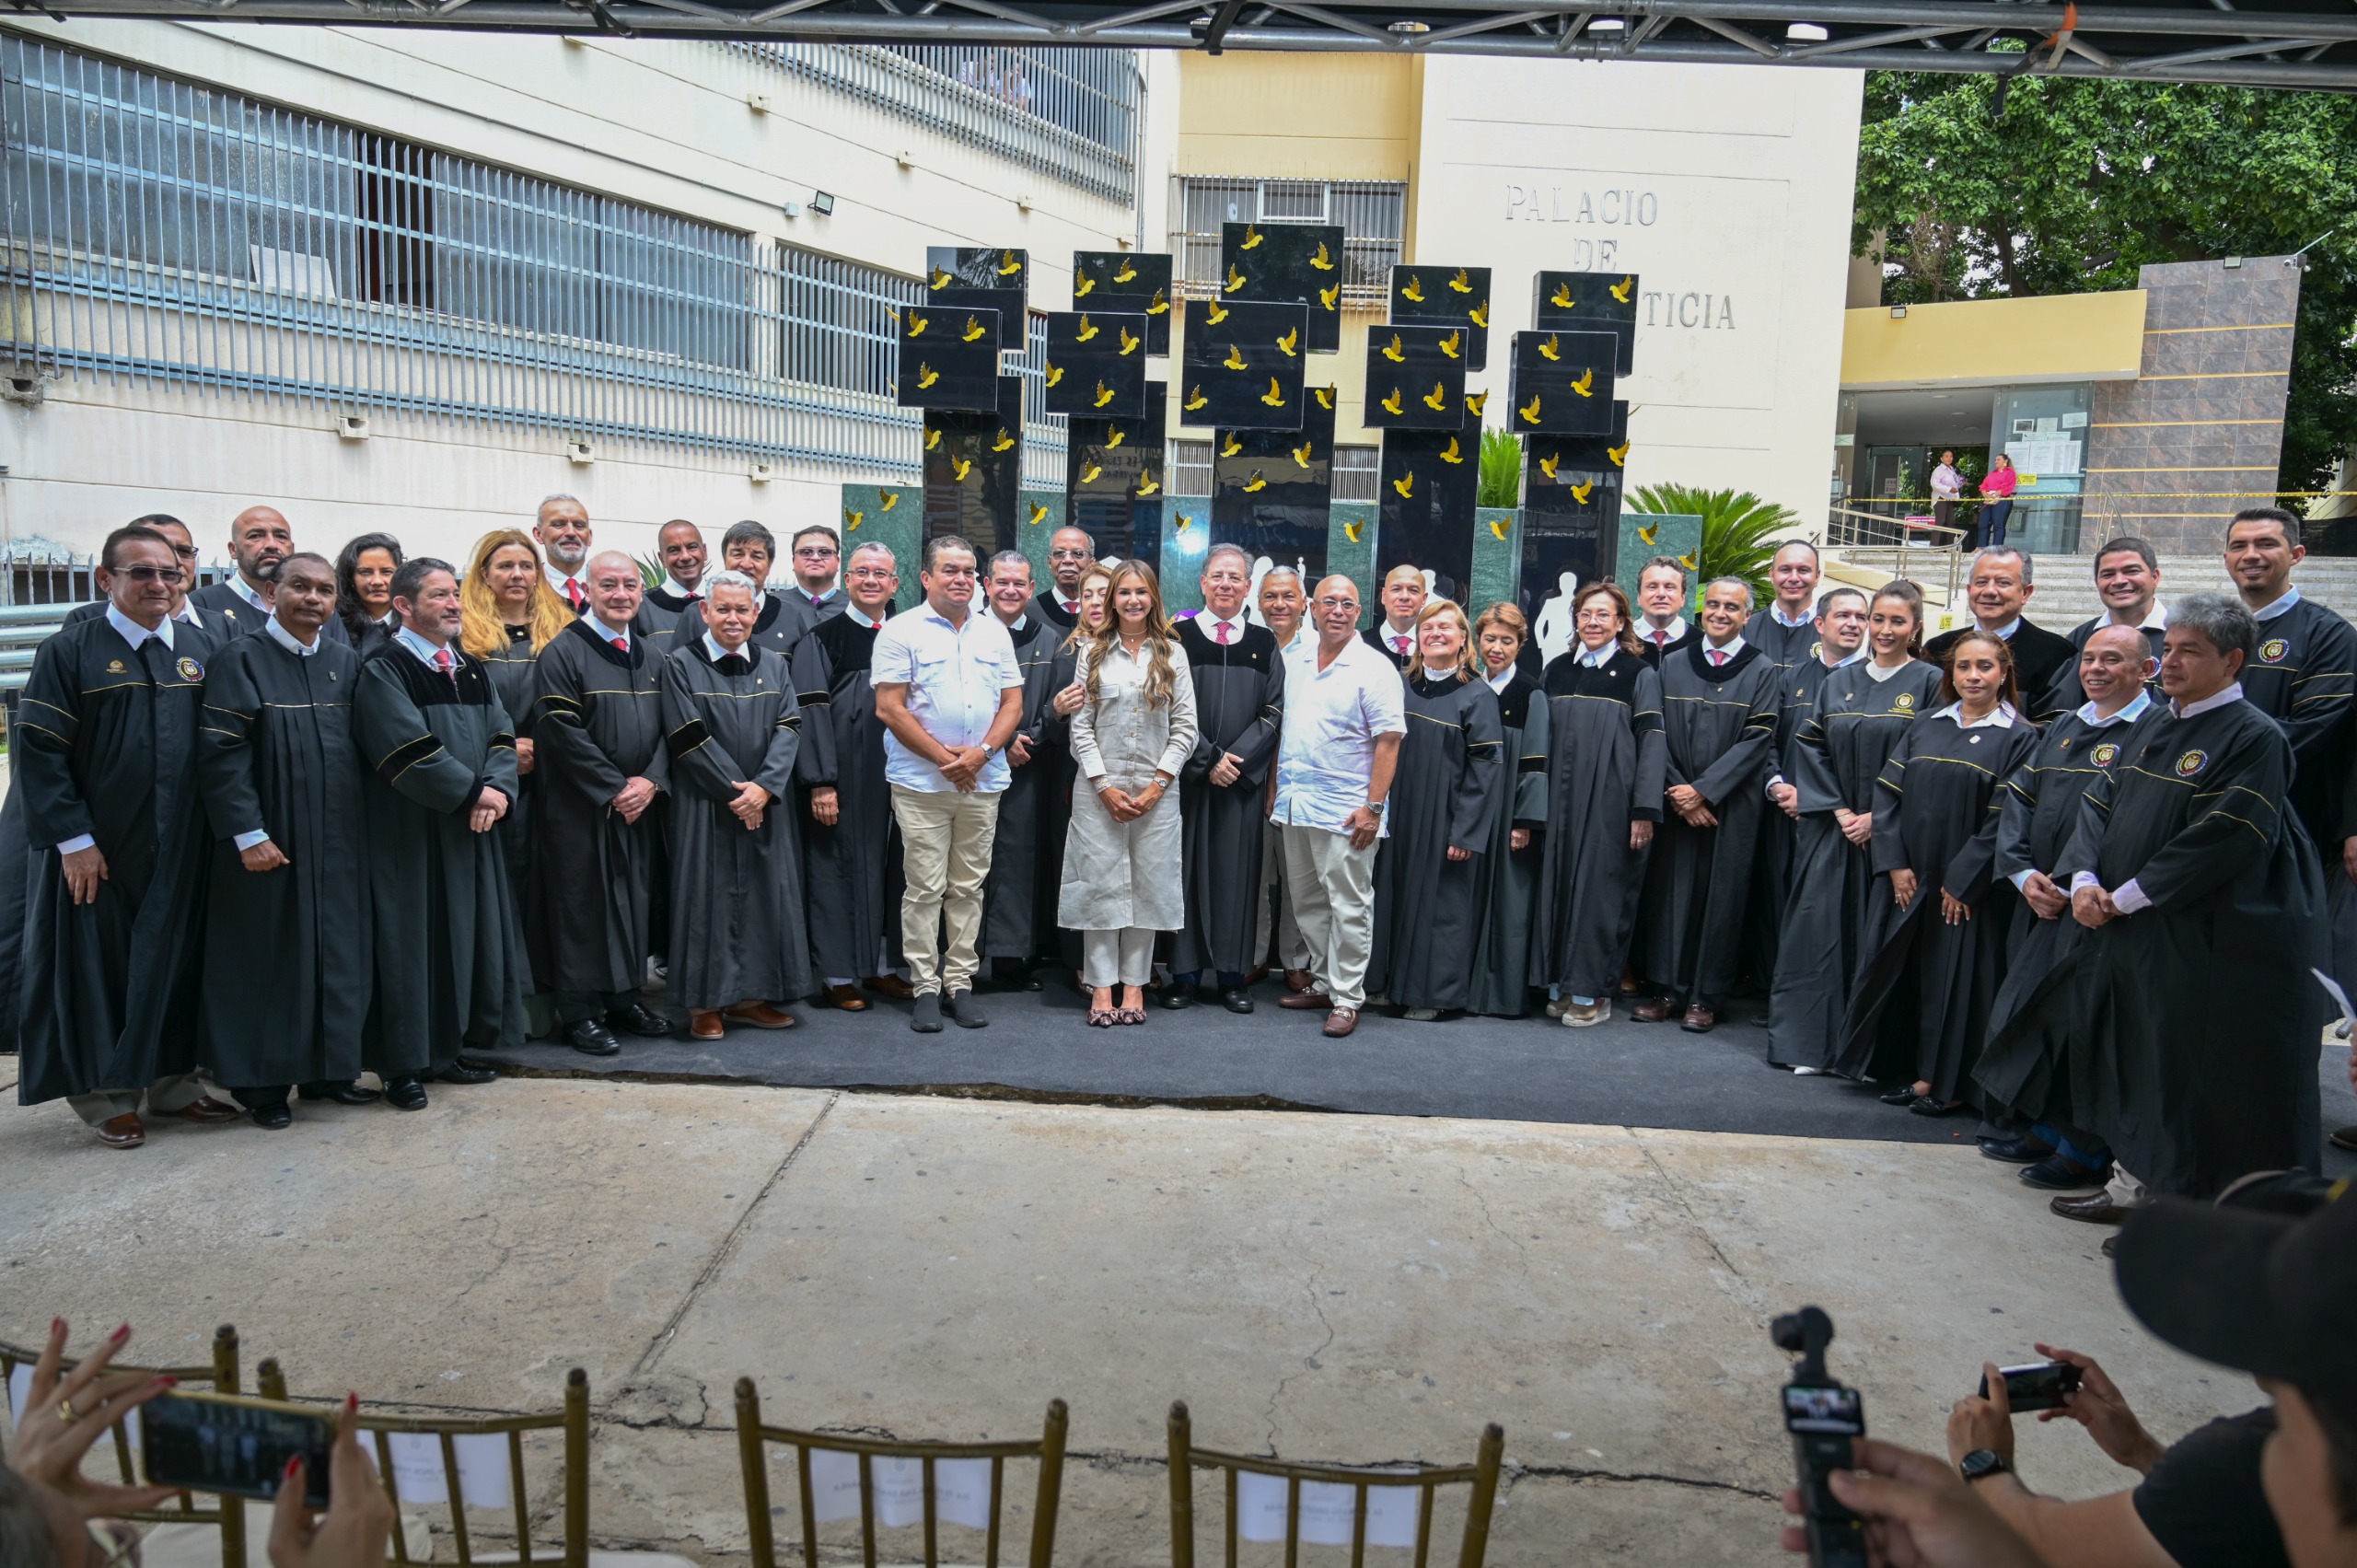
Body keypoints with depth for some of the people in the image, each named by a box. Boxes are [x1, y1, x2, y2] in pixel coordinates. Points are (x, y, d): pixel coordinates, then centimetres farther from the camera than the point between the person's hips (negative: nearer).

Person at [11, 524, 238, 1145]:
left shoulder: (201, 647, 5)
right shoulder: (70, 651, -6)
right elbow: (37, 750, -9)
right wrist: (72, 839, -14)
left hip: (179, 847, 4)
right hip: (96, 848, -3)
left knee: (175, 962, 11)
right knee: (99, 963, 7)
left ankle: (172, 1081, 25)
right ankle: (105, 1094, 19)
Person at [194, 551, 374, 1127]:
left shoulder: (347, 663, 9)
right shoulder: (241, 659, -6)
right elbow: (221, 754, -12)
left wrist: (364, 823, 5)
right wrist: (248, 833, -17)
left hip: (339, 839, 5)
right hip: (270, 840, -5)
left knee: (338, 952, 9)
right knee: (270, 955, 3)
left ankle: (328, 1069, 21)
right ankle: (263, 1083, 14)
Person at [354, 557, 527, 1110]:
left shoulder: (469, 669, 13)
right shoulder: (383, 668, -10)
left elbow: (501, 734, 6)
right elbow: (409, 749, -19)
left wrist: (497, 787, -12)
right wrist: (472, 792, -15)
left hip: (470, 832, 7)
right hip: (410, 833, -7)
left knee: (469, 936, 11)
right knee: (413, 943, -1)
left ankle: (447, 1049, 23)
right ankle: (403, 1067, 9)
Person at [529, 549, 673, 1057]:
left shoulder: (649, 655, 12)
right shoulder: (562, 653, -8)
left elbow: (667, 727, 9)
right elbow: (561, 732, -15)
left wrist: (650, 781, -8)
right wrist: (614, 788, -16)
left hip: (641, 804, 6)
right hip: (581, 809, -6)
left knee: (635, 900, 10)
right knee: (584, 905, 0)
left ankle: (624, 996, 23)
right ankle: (579, 1012, 9)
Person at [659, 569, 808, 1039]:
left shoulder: (772, 666, 10)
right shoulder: (680, 665, -2)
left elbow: (789, 728, 0)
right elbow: (688, 737, -10)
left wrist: (764, 786, -15)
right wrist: (735, 791, -14)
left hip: (765, 803, 4)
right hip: (705, 805, -4)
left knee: (764, 892, 5)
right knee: (709, 893, -2)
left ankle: (750, 995, 15)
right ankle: (706, 1002, 7)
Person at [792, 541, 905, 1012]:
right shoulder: (822, 638, -3)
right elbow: (812, 710, -9)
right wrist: (820, 782, -16)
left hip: (894, 774, 5)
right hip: (843, 775, -4)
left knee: (885, 865, 10)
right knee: (839, 865, 1)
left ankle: (879, 965, 21)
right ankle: (837, 974, 9)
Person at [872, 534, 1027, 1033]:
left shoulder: (994, 632, 12)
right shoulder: (901, 631, -1)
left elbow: (1012, 703, 10)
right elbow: (889, 709, -7)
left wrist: (981, 753, -6)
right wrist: (943, 758, -10)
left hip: (983, 783, 4)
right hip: (920, 782, -4)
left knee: (969, 888, 8)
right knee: (925, 888, -1)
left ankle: (960, 983, 15)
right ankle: (925, 987, 7)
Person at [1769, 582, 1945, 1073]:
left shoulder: (1930, 683, 0)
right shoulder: (1838, 682, 11)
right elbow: (1810, 746, 8)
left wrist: (1879, 817, -10)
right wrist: (1837, 809, -4)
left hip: (1892, 833, -3)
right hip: (1831, 827, 3)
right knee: (1820, 930, 1)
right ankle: (1809, 1044, 8)